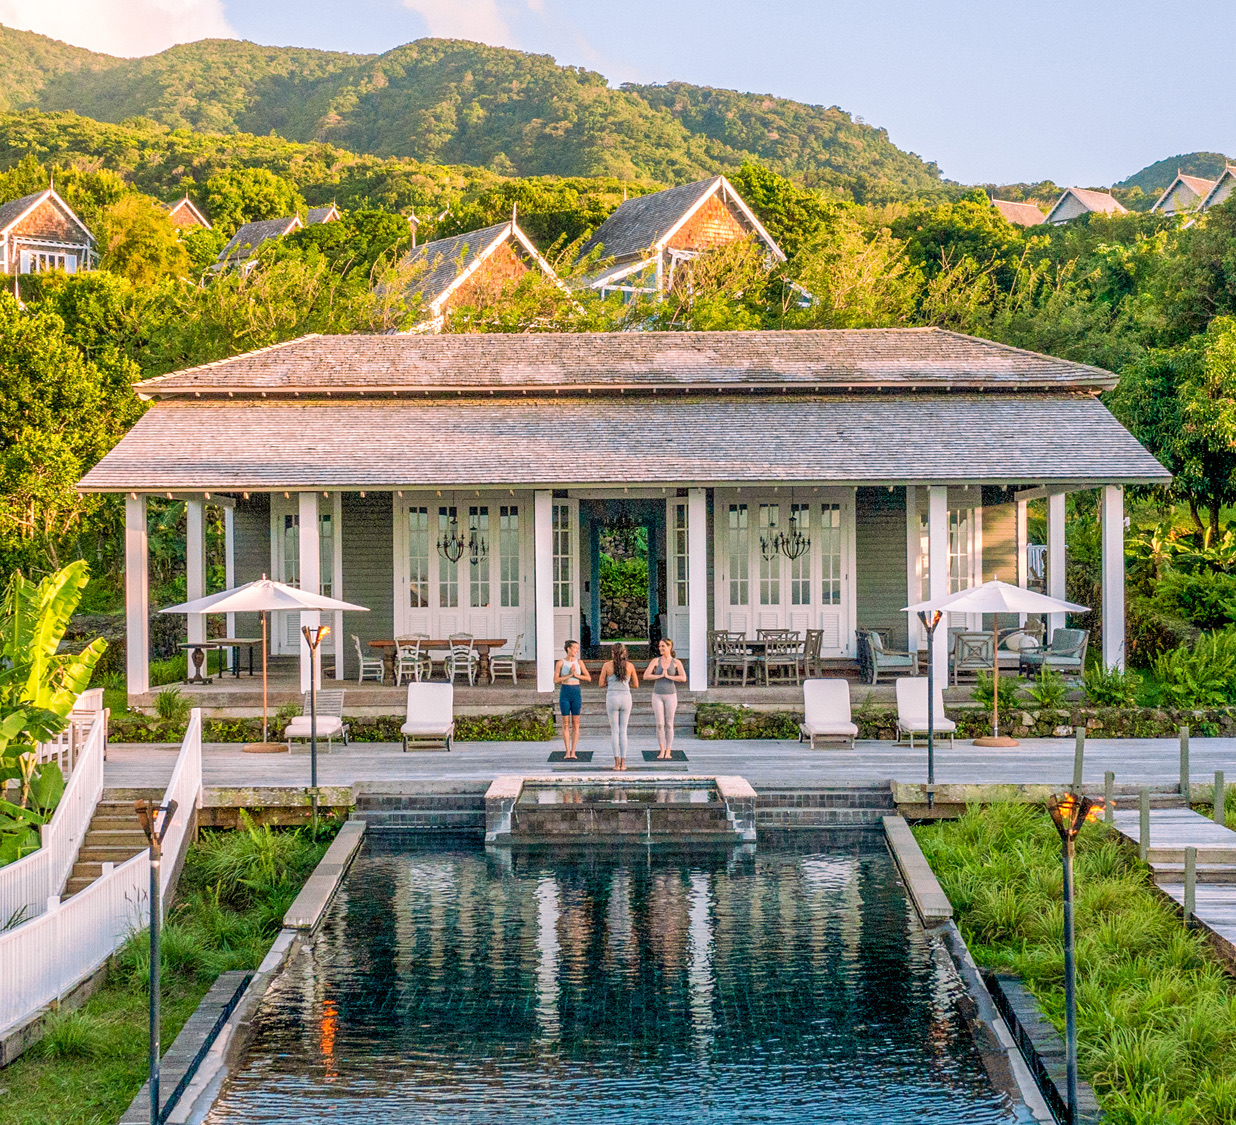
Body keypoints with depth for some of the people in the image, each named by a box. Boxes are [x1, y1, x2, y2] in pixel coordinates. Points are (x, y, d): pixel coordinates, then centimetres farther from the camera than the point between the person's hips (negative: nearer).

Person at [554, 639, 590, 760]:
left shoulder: (579, 662, 4)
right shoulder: (560, 663, -2)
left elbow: (588, 678, 2)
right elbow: (556, 680, -8)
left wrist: (576, 675, -12)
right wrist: (569, 675, -16)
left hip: (576, 693, 1)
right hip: (564, 693, -1)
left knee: (575, 724, 0)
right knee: (566, 724, 1)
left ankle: (573, 752, 3)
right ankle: (567, 752, 6)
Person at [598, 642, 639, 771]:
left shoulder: (607, 665, -2)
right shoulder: (630, 665, 2)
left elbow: (600, 684, 1)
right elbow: (636, 684, 9)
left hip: (612, 699, -1)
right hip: (626, 698, 1)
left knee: (614, 730, 5)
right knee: (623, 730, 9)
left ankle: (617, 763, -3)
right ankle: (623, 763, 3)